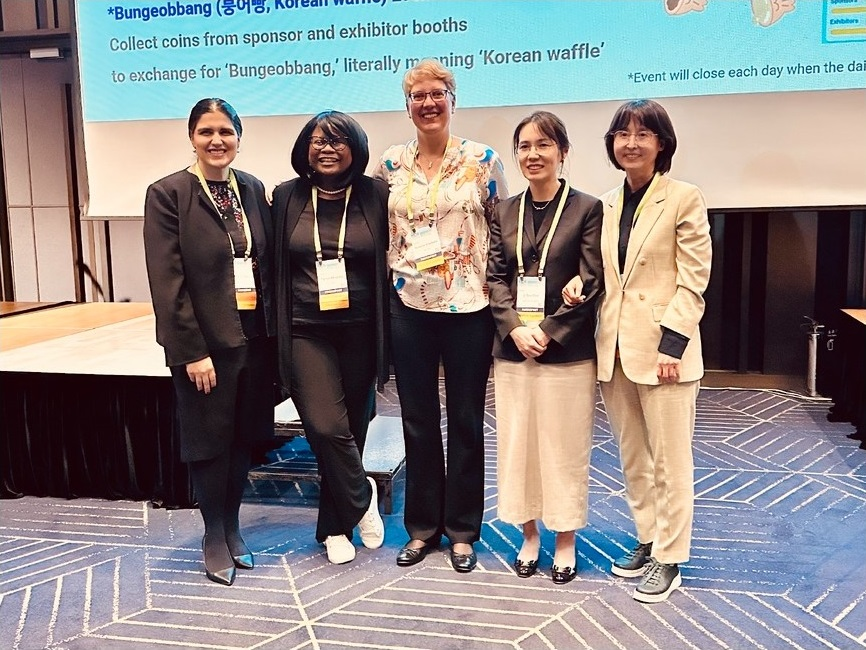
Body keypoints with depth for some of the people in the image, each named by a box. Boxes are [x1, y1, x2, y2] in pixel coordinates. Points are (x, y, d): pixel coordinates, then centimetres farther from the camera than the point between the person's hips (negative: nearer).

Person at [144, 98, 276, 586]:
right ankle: (215, 537, 24)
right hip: (206, 343, -4)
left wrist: (273, 333, 4)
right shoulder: (168, 194, -7)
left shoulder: (252, 189, 8)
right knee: (210, 441, 7)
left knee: (244, 438, 13)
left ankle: (233, 528, 30)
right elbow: (167, 283, -12)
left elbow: (268, 264, 9)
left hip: (254, 337, 5)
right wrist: (192, 351, -15)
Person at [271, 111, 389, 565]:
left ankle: (334, 527, 26)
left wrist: (388, 333, -1)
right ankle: (362, 499, 15)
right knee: (327, 428, -13)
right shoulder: (288, 197, 3)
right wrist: (277, 331, 4)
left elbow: (391, 262, 4)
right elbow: (276, 267, 7)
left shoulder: (375, 196, 0)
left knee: (352, 428, 8)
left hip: (359, 332, 0)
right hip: (306, 333, 0)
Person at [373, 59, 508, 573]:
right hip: (409, 307, 3)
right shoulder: (391, 165, 6)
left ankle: (463, 529, 22)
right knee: (418, 420, 10)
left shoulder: (483, 161, -2)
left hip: (468, 307, -2)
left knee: (466, 421, 8)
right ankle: (422, 525, 25)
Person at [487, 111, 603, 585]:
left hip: (567, 351, -4)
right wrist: (516, 328, -10)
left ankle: (565, 543, 21)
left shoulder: (587, 209, -3)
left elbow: (590, 282, -8)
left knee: (564, 448, 5)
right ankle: (529, 536, 26)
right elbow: (495, 277, 6)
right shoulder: (505, 212, 10)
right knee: (517, 444, 10)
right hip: (512, 347, 4)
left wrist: (547, 331, -14)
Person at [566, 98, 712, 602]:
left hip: (662, 349, -6)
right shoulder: (607, 205, 12)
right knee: (632, 458, 15)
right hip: (615, 350, 6)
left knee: (670, 461, 3)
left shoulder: (684, 199, -6)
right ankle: (647, 540, 30)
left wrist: (672, 345, -16)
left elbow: (693, 280, -10)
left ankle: (669, 559, 15)